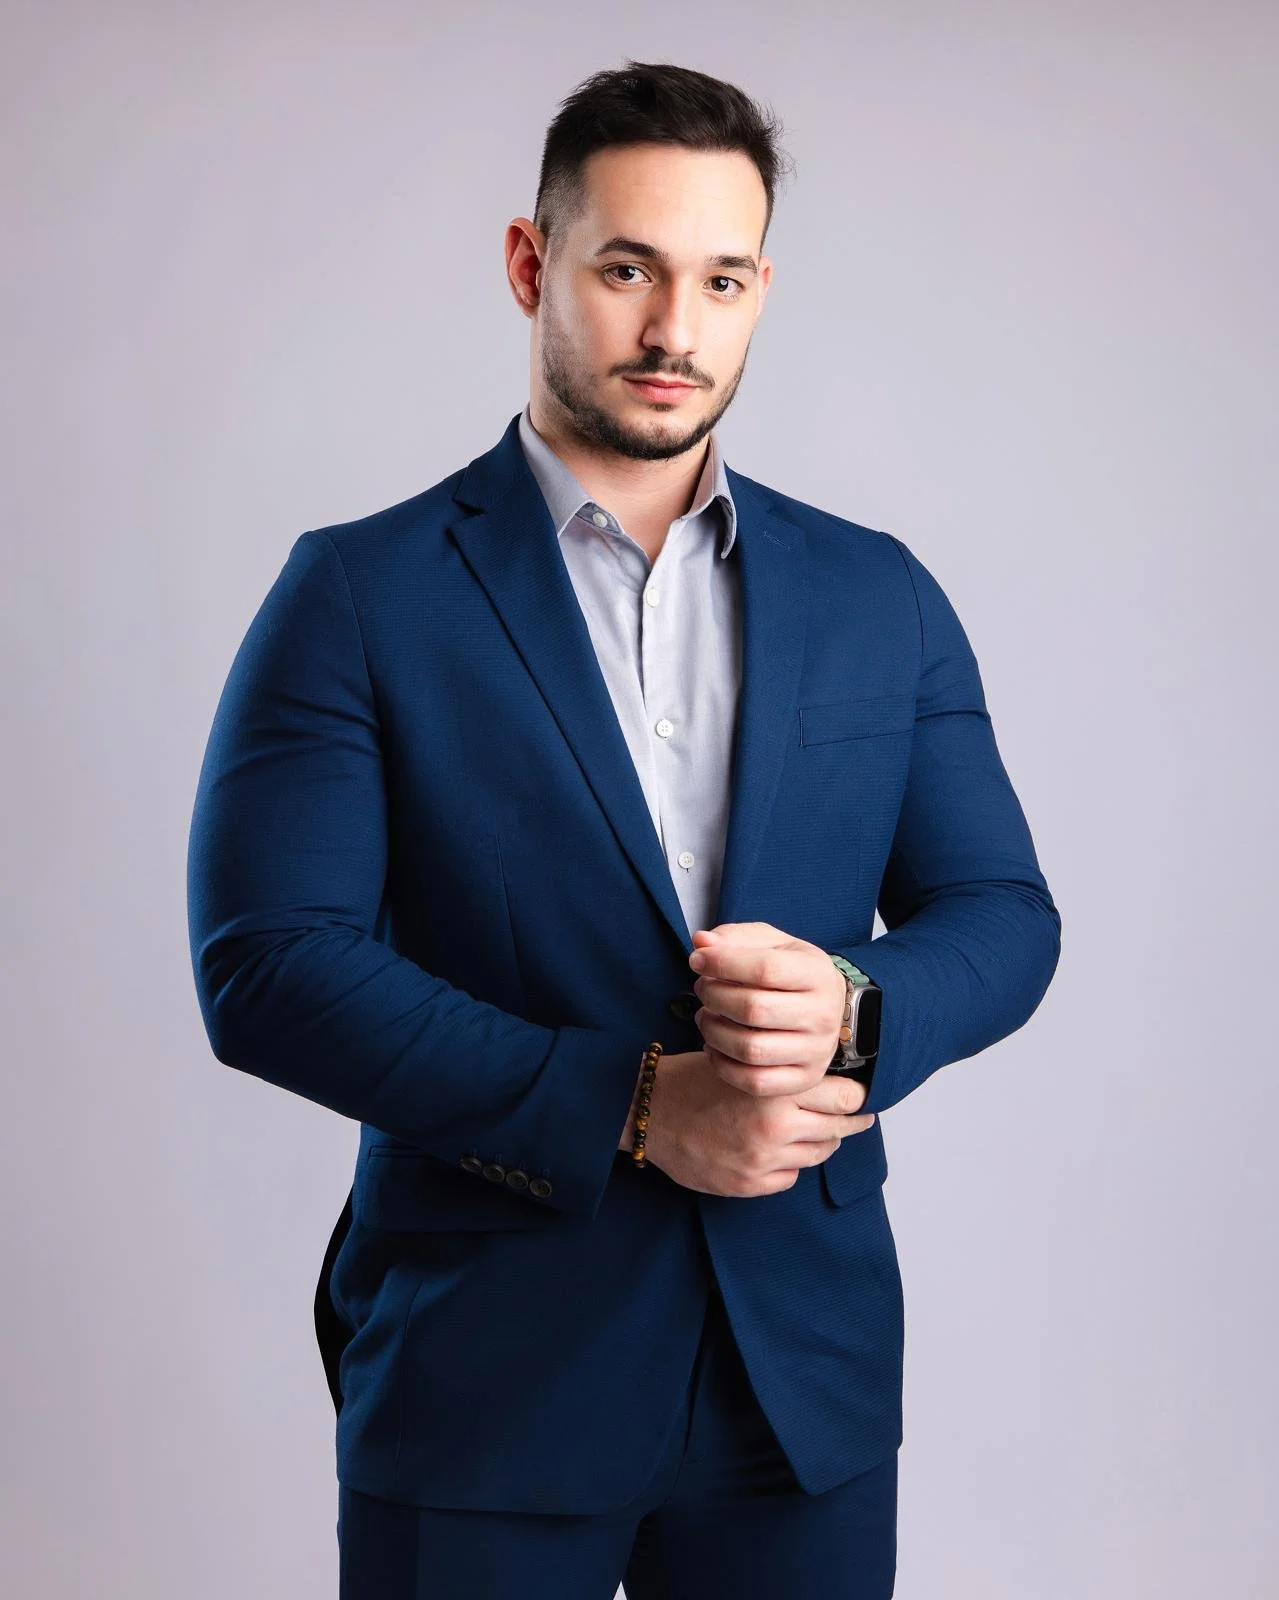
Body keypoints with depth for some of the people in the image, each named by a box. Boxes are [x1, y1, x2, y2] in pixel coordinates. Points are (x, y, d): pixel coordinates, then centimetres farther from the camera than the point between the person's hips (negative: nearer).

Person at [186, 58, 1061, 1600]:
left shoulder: (880, 595, 7)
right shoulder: (359, 593, -4)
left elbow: (1004, 914, 7)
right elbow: (268, 966, -12)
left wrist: (854, 1005, -15)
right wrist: (629, 1108, -16)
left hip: (809, 1365, 3)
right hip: (483, 1377, -3)